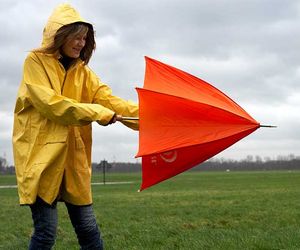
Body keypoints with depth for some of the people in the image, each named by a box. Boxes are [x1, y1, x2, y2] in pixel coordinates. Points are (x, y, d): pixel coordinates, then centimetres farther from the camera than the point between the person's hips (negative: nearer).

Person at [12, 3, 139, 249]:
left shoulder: (83, 72, 15)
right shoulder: (36, 61, -2)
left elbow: (109, 100, 2)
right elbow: (49, 103, -15)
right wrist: (99, 113, -15)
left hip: (74, 157, 6)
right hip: (42, 154, -5)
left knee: (88, 228, 4)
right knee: (46, 230, -8)